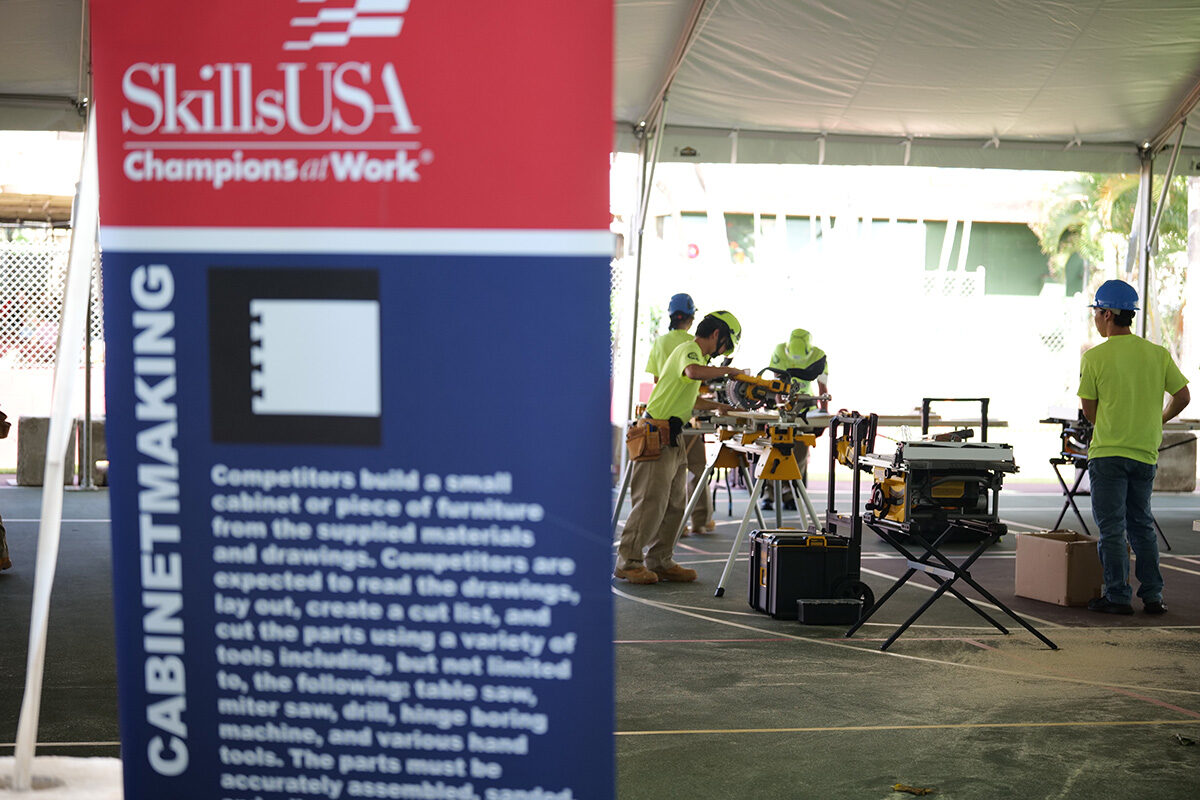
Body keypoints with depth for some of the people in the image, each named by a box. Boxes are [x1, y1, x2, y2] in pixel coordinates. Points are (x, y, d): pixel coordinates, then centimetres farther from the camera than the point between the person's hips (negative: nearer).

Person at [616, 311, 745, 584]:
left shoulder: (696, 353, 21)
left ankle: (660, 561, 16)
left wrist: (723, 407, 24)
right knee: (651, 501, -8)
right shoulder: (689, 350, -12)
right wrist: (729, 370, -24)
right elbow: (693, 372, -37)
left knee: (675, 502, 10)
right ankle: (628, 562, -2)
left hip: (673, 438, 10)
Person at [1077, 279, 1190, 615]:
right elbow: (1183, 397, 6)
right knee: (1142, 525, 15)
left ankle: (1118, 596, 4)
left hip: (1107, 452, -4)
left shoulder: (1094, 357, -9)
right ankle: (1152, 596, 15)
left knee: (1112, 528, 2)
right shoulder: (1158, 354, 2)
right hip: (1146, 452, 5)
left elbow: (1089, 411, -4)